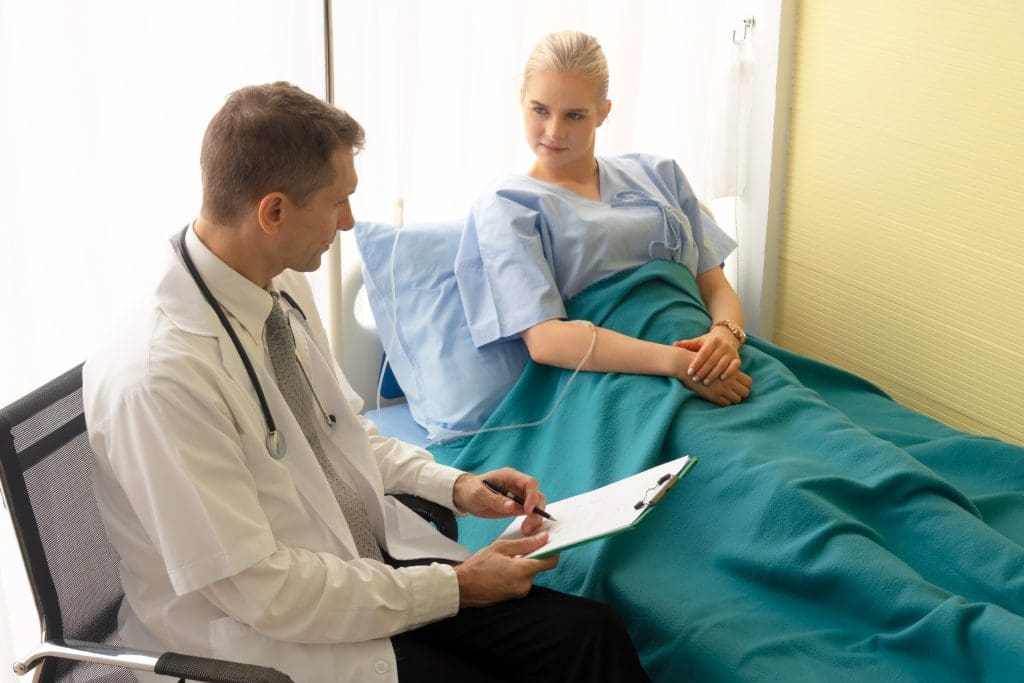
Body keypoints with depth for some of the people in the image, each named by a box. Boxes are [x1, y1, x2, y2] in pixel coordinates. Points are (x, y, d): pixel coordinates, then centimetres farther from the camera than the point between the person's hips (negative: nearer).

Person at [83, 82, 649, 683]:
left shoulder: (287, 289, 0)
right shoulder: (157, 379, -26)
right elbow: (260, 589, -22)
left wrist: (455, 485, 2)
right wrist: (455, 586, -16)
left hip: (377, 558, 7)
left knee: (591, 631, -11)